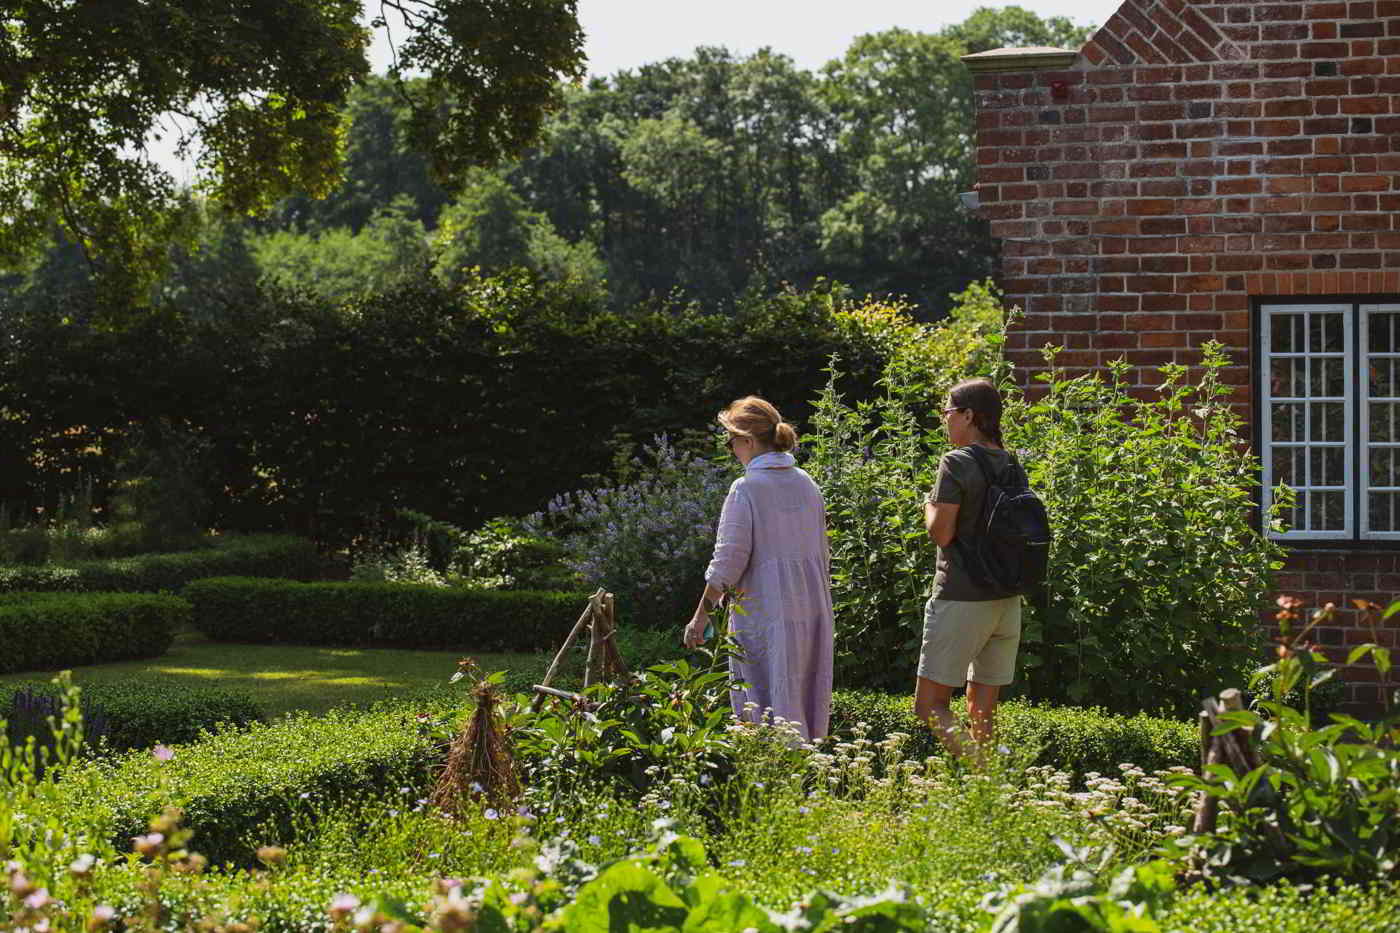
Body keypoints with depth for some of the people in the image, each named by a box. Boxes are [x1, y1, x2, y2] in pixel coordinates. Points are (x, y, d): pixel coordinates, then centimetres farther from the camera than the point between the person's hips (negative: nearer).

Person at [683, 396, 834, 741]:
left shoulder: (746, 489, -13)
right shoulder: (806, 484, 8)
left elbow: (728, 560, -14)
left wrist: (701, 615, -6)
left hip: (765, 613, -7)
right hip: (813, 608, 7)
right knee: (805, 704, 13)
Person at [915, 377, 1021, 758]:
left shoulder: (956, 463, -12)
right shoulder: (1011, 465, 10)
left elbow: (941, 533, -15)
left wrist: (930, 506, 3)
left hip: (962, 599, -7)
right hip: (1007, 599, 7)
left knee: (929, 705, -2)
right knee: (983, 709, 12)